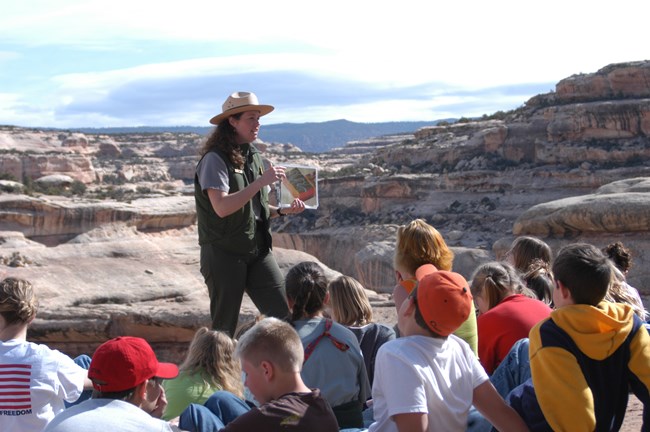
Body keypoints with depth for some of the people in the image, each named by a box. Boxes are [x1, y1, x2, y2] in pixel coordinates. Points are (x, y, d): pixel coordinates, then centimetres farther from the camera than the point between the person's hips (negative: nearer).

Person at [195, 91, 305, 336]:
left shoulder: (252, 157, 14)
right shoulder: (215, 159, -10)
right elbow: (222, 207, -24)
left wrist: (283, 211, 3)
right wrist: (261, 181, -24)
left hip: (258, 250, 7)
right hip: (223, 253, -6)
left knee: (283, 315, -5)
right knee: (224, 327, 1)